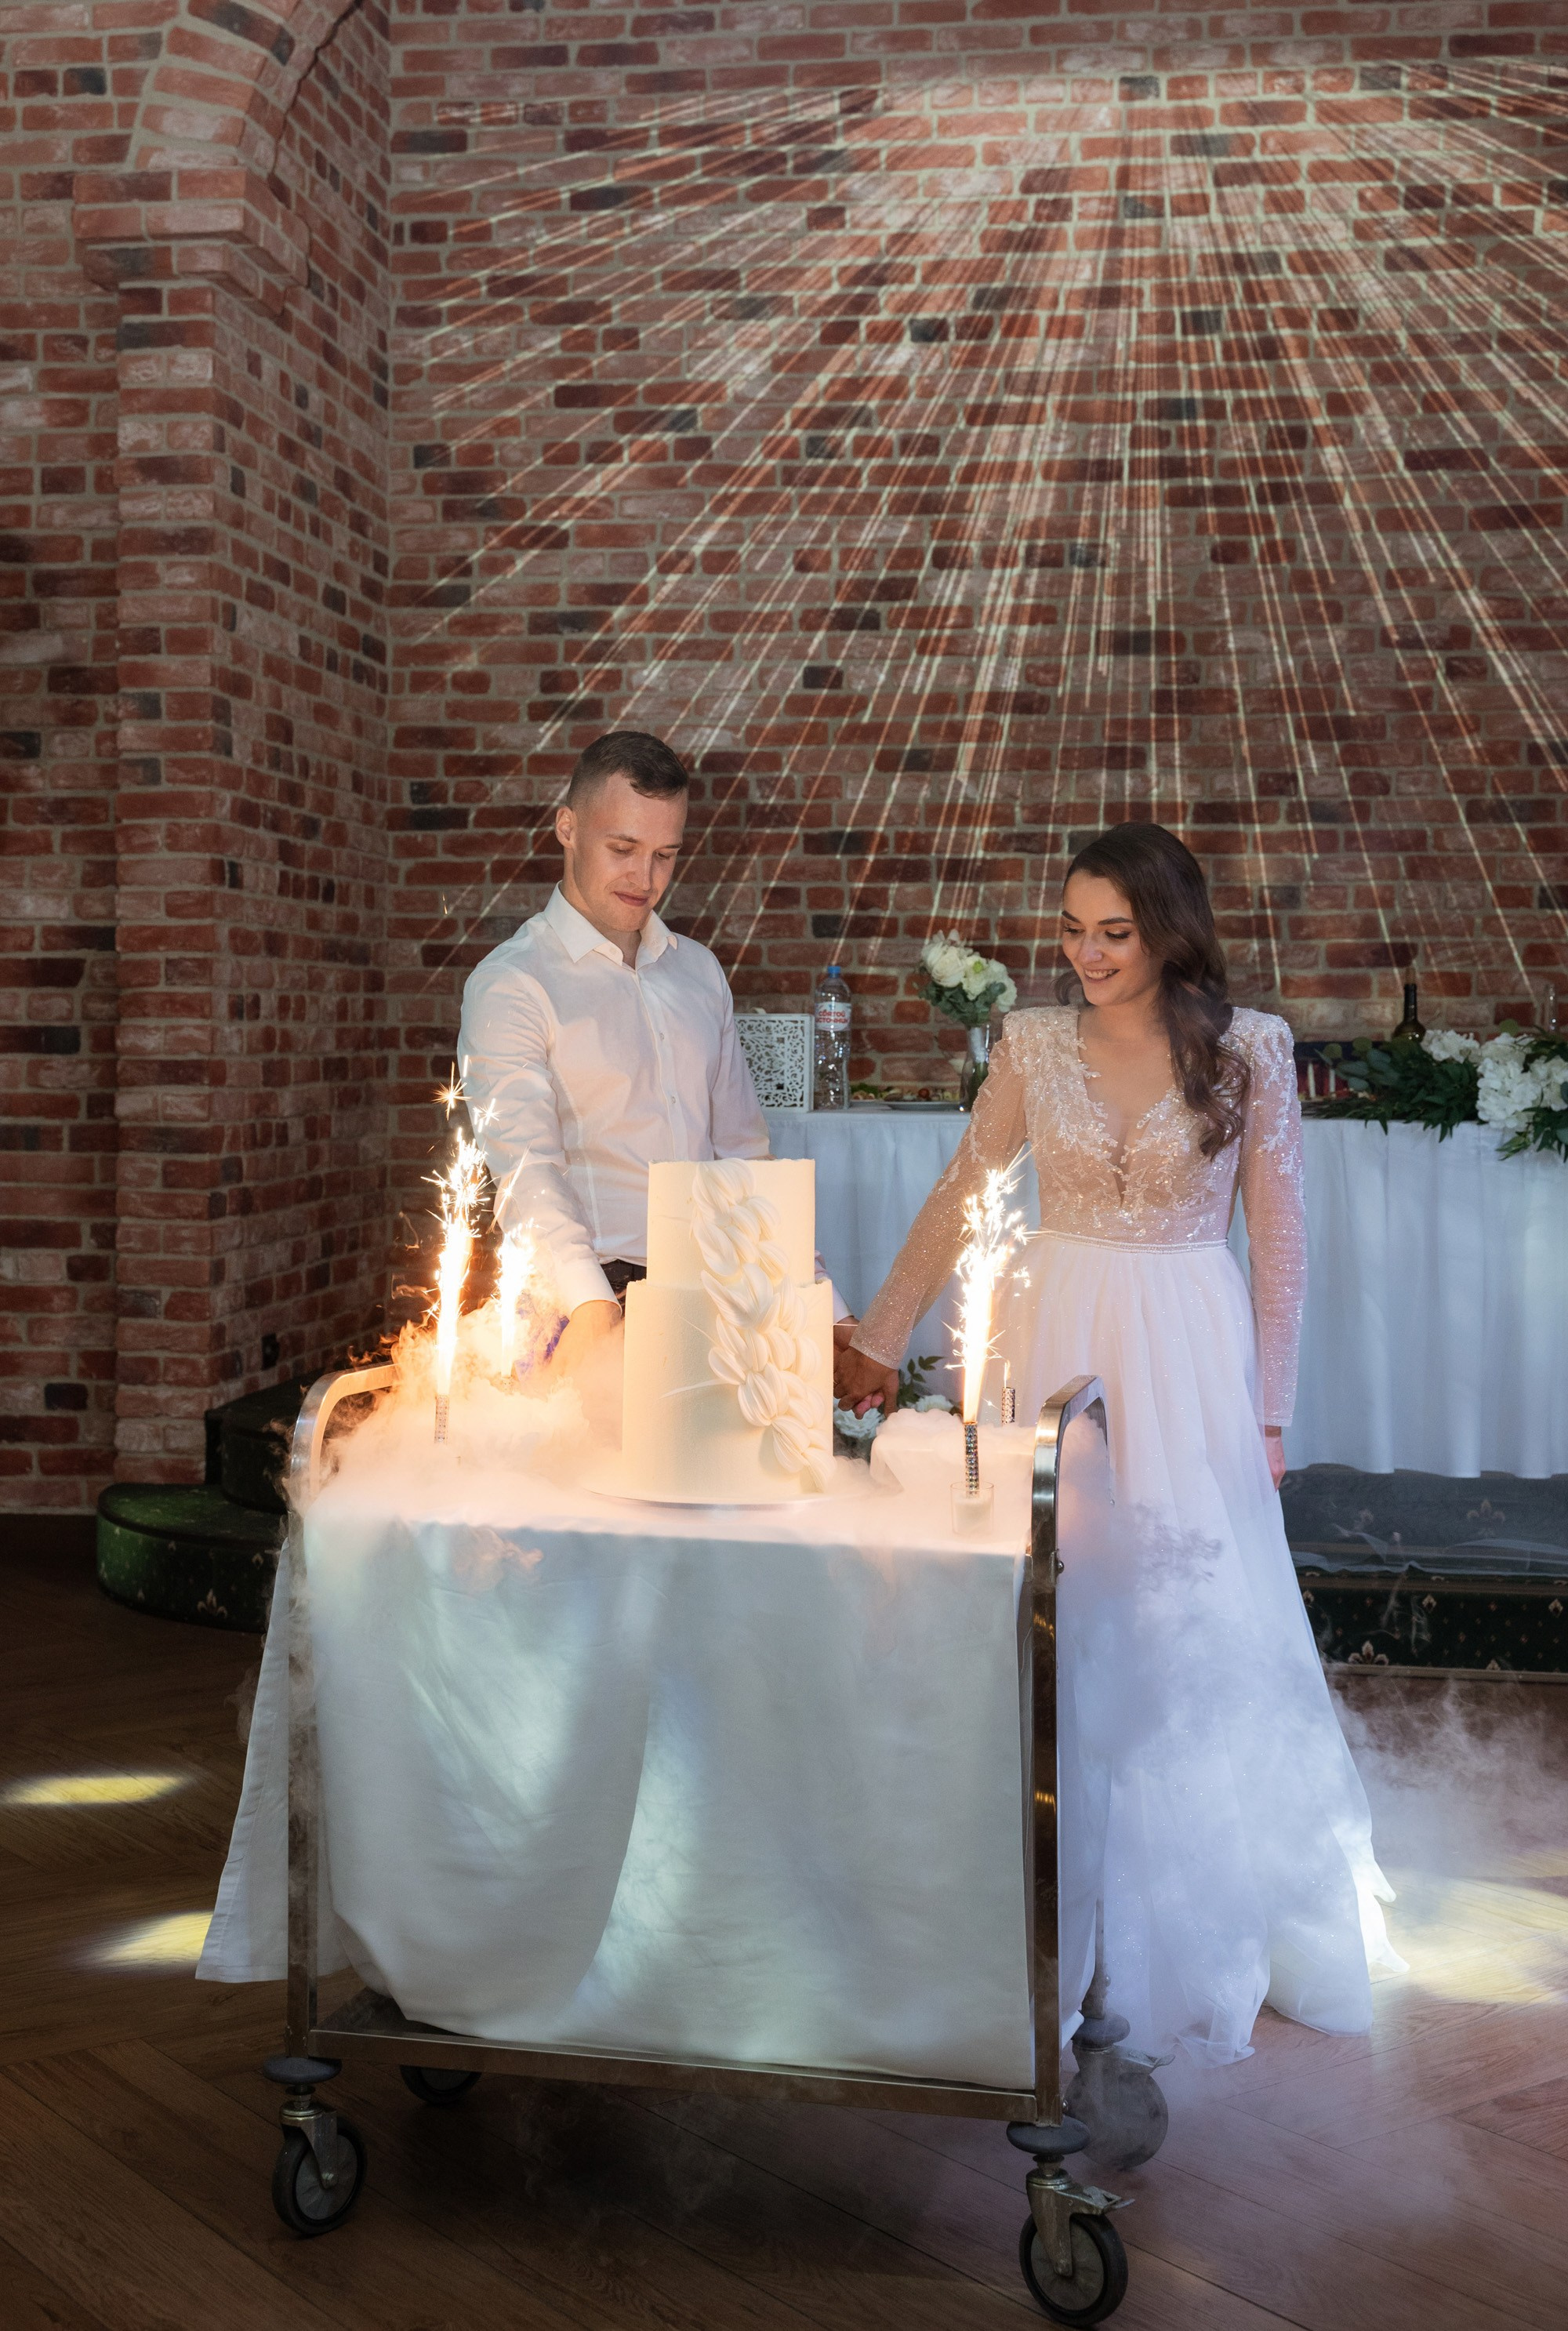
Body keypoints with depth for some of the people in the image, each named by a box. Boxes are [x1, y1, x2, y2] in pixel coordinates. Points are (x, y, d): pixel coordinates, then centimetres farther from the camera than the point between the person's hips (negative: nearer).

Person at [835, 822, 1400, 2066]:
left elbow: (1280, 1234, 0)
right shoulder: (1033, 1042, 1)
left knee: (1194, 1629, 4)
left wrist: (1269, 1412, -2)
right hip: (1057, 1343, 2)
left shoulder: (1250, 1048, -3)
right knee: (1058, 1630, 6)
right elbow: (958, 1198, 7)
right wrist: (879, 1341, 5)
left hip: (1189, 1356, -1)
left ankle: (1205, 1935, 24)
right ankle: (1060, 1926, 21)